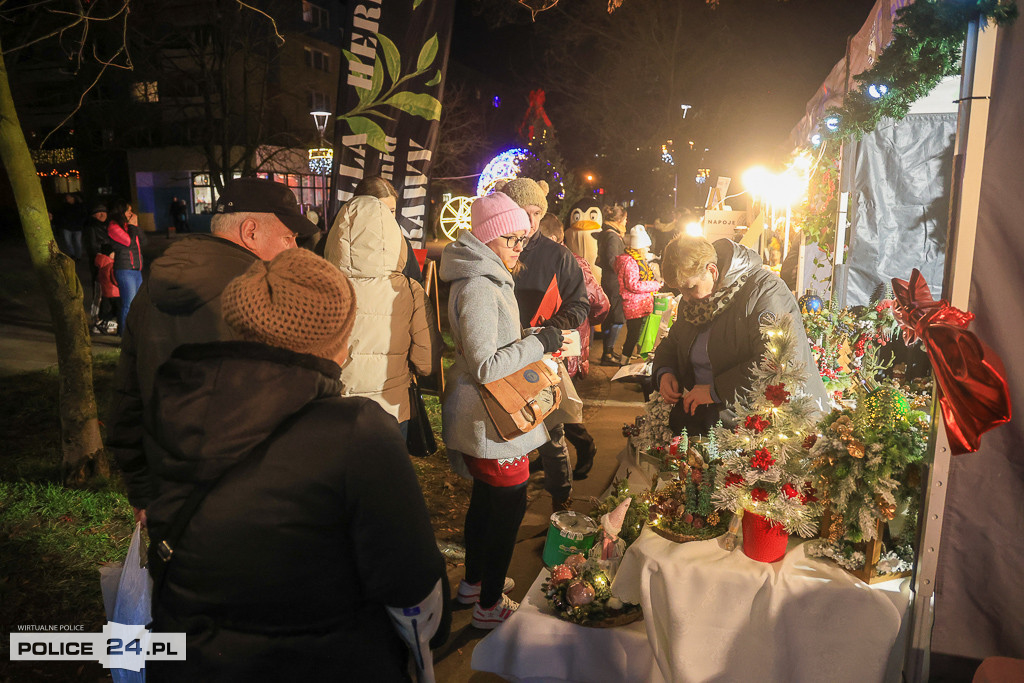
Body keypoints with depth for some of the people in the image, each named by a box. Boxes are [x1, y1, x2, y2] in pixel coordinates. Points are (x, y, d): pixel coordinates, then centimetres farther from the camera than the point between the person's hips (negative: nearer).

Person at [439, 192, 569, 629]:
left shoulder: (487, 280, 12)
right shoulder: (478, 288, -23)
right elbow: (484, 367, -26)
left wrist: (533, 347, 10)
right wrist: (539, 343, -19)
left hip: (483, 416, 11)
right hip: (493, 418, -11)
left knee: (486, 499, 22)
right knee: (509, 505, 1)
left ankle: (474, 581, 39)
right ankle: (489, 605, 17)